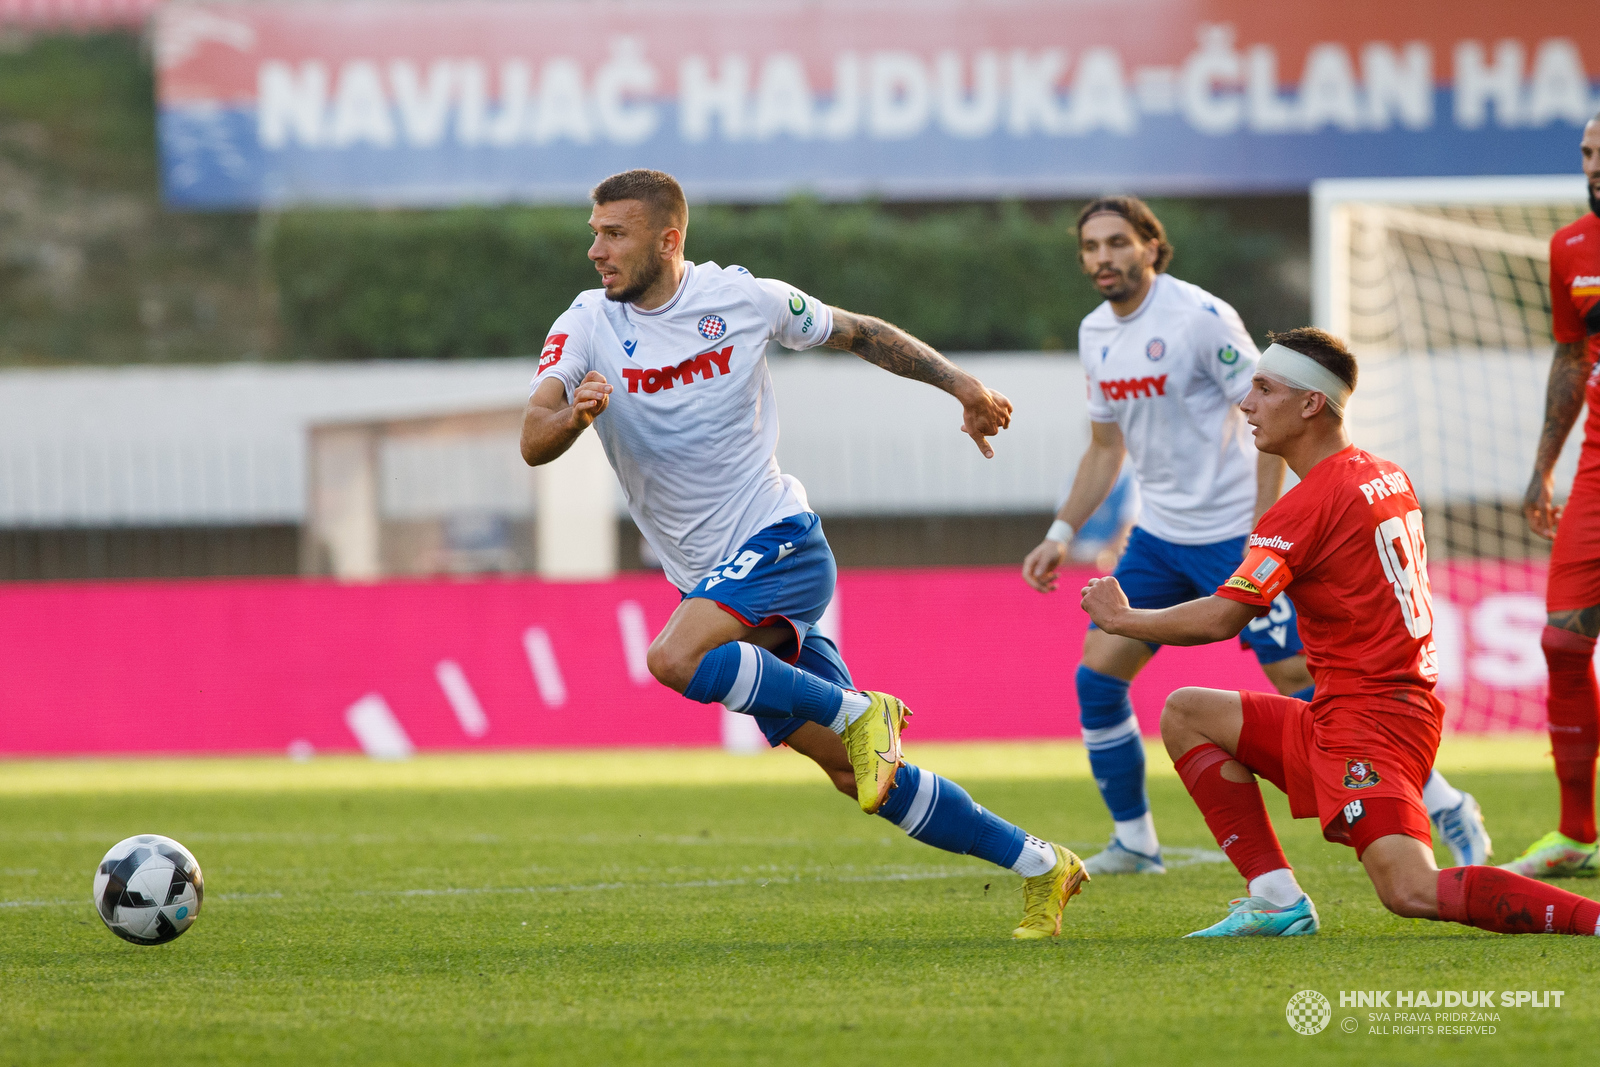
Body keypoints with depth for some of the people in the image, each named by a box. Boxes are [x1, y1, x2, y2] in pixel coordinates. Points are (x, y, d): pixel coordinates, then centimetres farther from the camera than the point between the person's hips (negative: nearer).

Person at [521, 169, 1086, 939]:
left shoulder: (742, 298, -4)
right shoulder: (586, 326, -2)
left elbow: (857, 333, 12)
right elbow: (533, 443, -15)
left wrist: (959, 385, 10)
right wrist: (572, 416, -36)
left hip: (778, 542, -4)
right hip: (710, 577, 4)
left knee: (676, 659, -32)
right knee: (852, 772, 3)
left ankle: (858, 713, -16)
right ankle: (1041, 868, 14)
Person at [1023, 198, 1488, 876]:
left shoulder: (1201, 318, -15)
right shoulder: (1095, 335, 7)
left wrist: (1261, 532, -18)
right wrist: (1061, 534, 11)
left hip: (1232, 534, -7)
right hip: (1158, 535, 7)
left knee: (1302, 678, -10)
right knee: (1098, 672, -2)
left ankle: (1447, 809, 0)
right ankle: (1133, 841, 12)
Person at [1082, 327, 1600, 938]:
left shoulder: (1309, 506, -15)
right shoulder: (1387, 477, 13)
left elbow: (1222, 618, -16)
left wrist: (1120, 619, -1)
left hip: (1367, 726, -10)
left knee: (1412, 893, -25)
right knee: (1184, 715, 15)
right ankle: (1277, 901, 6)